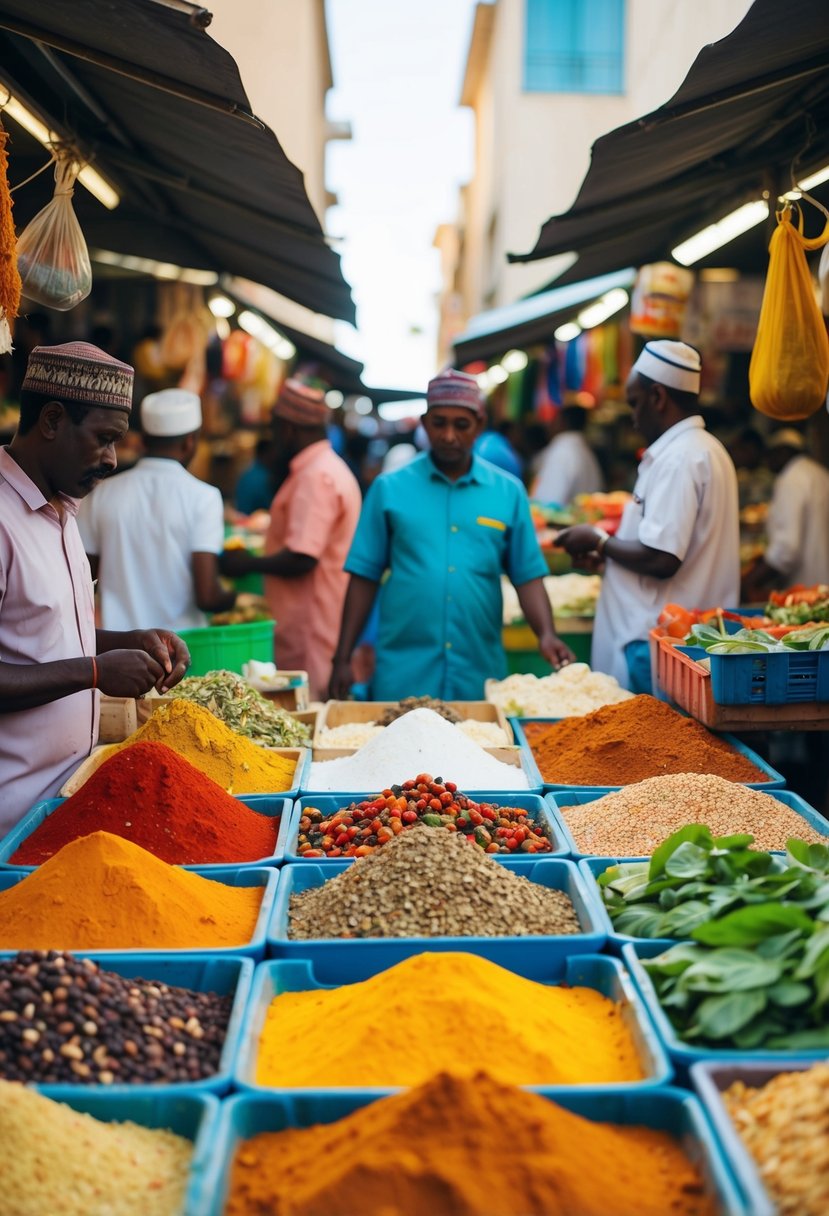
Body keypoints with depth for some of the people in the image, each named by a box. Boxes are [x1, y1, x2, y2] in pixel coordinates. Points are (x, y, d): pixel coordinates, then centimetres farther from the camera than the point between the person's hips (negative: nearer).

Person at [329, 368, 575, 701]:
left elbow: (528, 577, 5)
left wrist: (547, 635, -12)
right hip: (401, 675, -1)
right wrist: (342, 658, 0)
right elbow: (364, 577, 3)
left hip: (481, 674, 1)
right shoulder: (389, 488, 2)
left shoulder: (509, 492, 5)